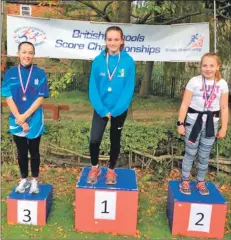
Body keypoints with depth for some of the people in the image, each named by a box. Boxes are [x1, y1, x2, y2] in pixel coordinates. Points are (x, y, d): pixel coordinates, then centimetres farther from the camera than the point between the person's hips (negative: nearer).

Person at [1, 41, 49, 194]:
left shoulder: (40, 74, -4)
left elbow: (41, 98, -9)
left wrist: (25, 116, -16)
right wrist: (19, 119, -12)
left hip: (35, 121, -1)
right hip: (16, 121, 2)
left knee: (34, 151, 11)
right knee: (21, 152, 14)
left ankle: (34, 181, 25)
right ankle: (24, 180, 30)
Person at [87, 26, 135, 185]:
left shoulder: (128, 62, -11)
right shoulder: (98, 61, -7)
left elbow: (129, 89, -11)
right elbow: (93, 88, -6)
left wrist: (114, 111, -15)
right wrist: (103, 110, -14)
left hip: (119, 109, 0)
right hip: (101, 109, 1)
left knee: (115, 141, 12)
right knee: (94, 140, -8)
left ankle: (111, 170, 32)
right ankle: (95, 168, 19)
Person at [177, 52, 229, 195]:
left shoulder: (222, 84, -1)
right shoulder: (194, 81, -8)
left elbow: (224, 108, 3)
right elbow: (185, 105, -7)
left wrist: (224, 128, 2)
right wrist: (181, 123, -9)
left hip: (211, 123, 2)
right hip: (193, 121, -2)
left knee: (205, 155, 12)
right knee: (190, 153, 7)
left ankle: (201, 182, 28)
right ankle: (185, 181, 22)